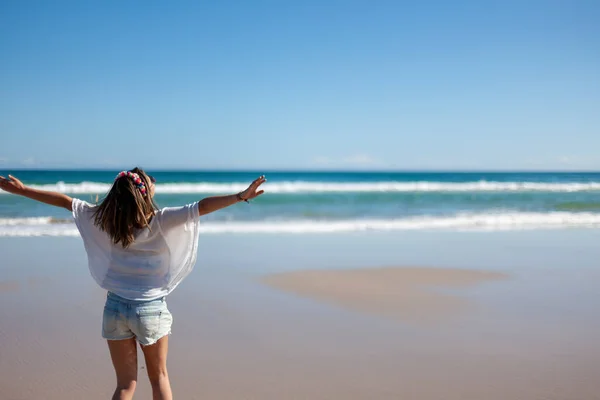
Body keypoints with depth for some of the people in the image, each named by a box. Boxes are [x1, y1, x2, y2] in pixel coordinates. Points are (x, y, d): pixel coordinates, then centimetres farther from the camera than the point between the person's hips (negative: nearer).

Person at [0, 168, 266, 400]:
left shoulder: (103, 219, -7)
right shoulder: (160, 221, -16)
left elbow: (63, 201, 1)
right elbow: (202, 207, -22)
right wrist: (242, 196, -23)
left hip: (116, 308, 2)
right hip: (151, 309, -2)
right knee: (159, 377, 18)